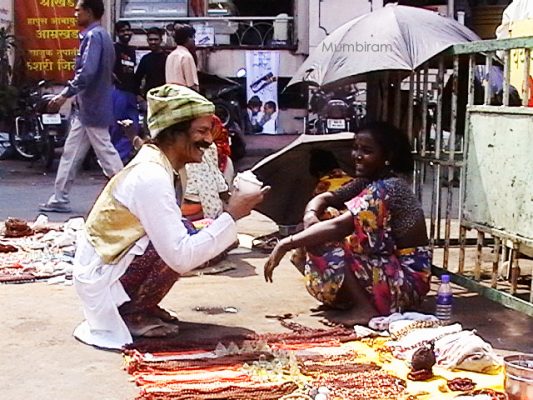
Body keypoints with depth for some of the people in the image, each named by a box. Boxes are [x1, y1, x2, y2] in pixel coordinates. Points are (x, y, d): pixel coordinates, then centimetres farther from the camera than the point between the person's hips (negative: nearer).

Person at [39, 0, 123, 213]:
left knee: (105, 152, -3)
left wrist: (65, 94, -23)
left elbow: (87, 72, -27)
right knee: (70, 152, 11)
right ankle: (59, 198, 17)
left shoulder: (93, 36, -16)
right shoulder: (101, 35, 15)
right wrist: (74, 96, 22)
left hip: (92, 108, -10)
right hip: (85, 107, 10)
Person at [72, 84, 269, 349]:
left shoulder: (152, 165, 5)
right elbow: (180, 257, -29)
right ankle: (132, 314, -4)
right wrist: (231, 216, -23)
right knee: (186, 240, -21)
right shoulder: (151, 178, -24)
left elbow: (170, 236, 9)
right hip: (102, 281, -9)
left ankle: (134, 308, 11)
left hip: (106, 264, 9)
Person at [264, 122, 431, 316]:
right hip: (387, 265, 9)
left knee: (324, 246, -21)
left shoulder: (389, 187, -21)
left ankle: (370, 312, -19)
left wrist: (286, 244, -28)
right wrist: (310, 214, -18)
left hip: (406, 279, -9)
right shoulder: (368, 181, 8)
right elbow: (325, 198, 6)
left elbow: (339, 226, -29)